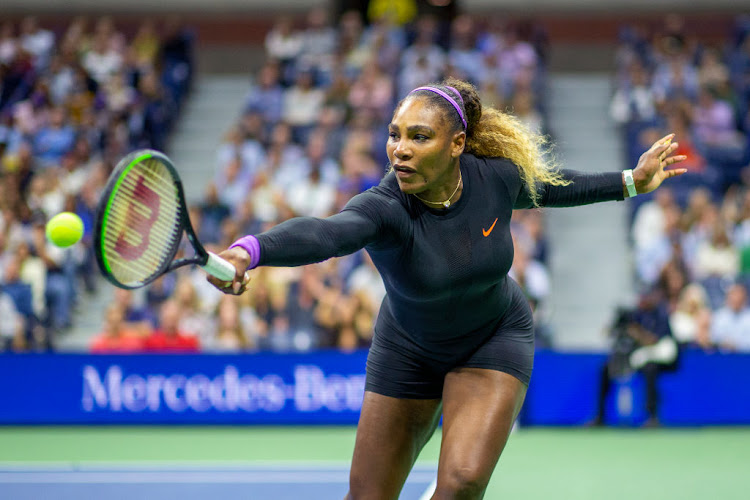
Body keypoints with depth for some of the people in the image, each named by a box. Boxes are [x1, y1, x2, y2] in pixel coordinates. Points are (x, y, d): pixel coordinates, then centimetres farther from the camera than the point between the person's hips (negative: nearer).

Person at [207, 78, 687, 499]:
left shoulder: (497, 175, -22)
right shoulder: (383, 208, -34)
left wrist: (631, 182, 11)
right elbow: (323, 232, -56)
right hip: (409, 352, -1)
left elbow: (544, 186, 4)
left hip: (495, 340, 1)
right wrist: (248, 251, -77)